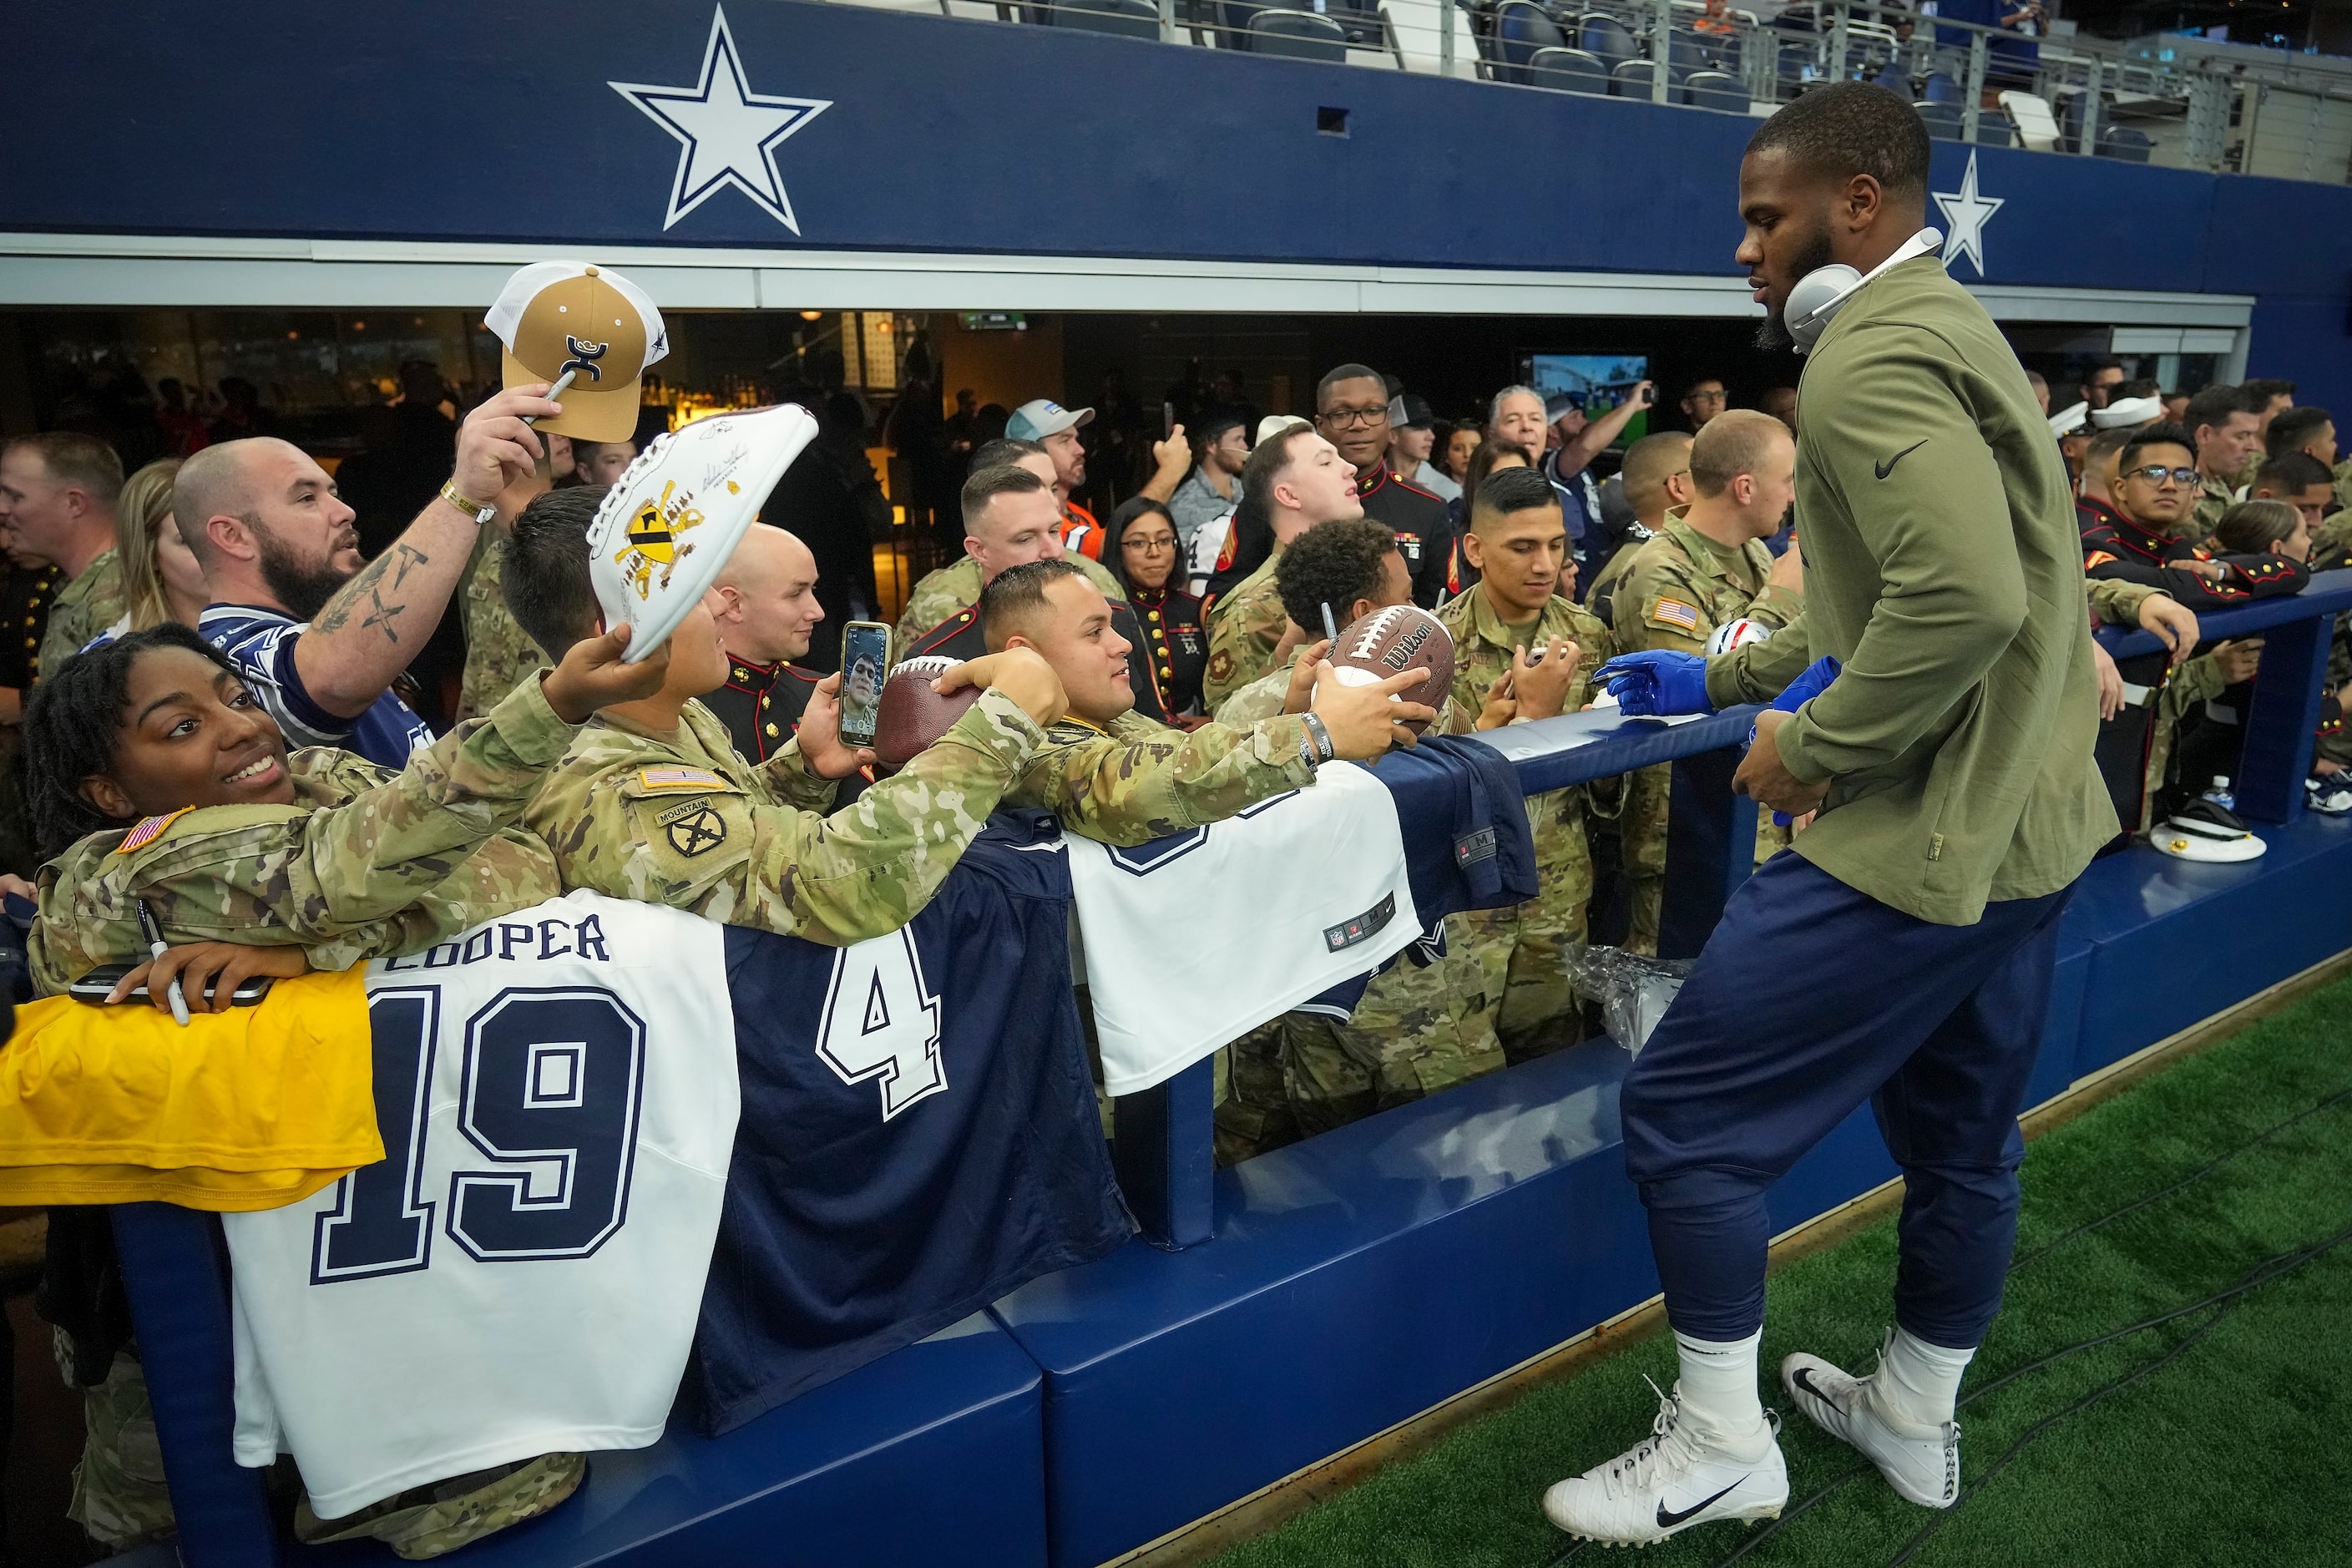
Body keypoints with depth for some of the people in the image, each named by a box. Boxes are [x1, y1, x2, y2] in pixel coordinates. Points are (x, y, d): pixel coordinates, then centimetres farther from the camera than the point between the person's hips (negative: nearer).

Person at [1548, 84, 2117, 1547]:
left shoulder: (1873, 352, -17)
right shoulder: (1949, 331, 17)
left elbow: (1965, 597, -32)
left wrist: (1813, 748, -20)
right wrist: (1726, 677, 20)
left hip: (1922, 837, -11)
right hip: (2024, 828, 11)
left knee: (1684, 1111, 0)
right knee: (1961, 1140, 21)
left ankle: (1722, 1447, 16)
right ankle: (1915, 1421, 41)